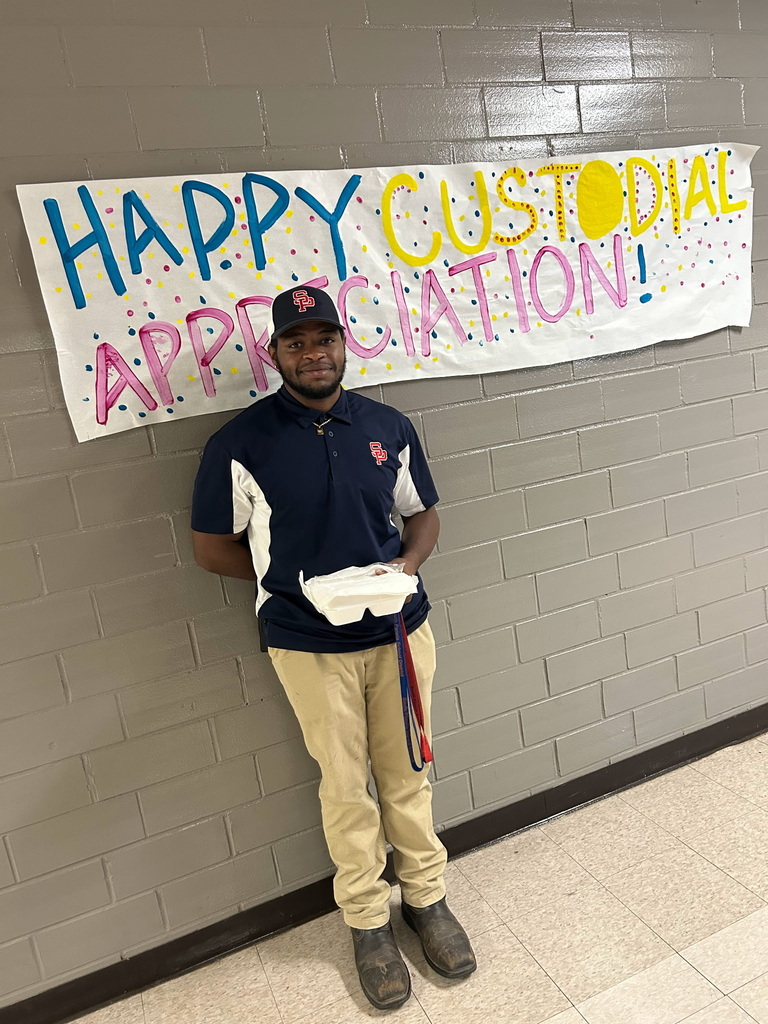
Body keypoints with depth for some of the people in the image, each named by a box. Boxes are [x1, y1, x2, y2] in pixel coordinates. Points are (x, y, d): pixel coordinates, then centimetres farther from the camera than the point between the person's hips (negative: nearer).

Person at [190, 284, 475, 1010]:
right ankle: (368, 921, 35)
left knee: (407, 773, 17)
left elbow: (423, 513, 10)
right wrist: (297, 579, -8)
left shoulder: (388, 427, -1)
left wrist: (406, 565, -10)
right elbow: (211, 547, -3)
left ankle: (426, 897, 39)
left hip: (400, 630, 3)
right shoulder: (240, 443, -10)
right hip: (310, 645, -2)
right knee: (346, 787, 12)